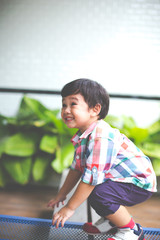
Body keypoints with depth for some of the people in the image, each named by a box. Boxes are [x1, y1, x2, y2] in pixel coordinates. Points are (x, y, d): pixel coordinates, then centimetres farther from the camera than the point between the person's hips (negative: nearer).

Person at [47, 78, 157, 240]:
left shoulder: (101, 137, -30)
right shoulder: (82, 136, 2)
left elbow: (92, 176, -31)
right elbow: (76, 168, 14)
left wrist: (70, 208, -23)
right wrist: (61, 195, 18)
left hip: (139, 184, -10)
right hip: (119, 179, 10)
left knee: (98, 194, -29)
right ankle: (110, 220, 30)